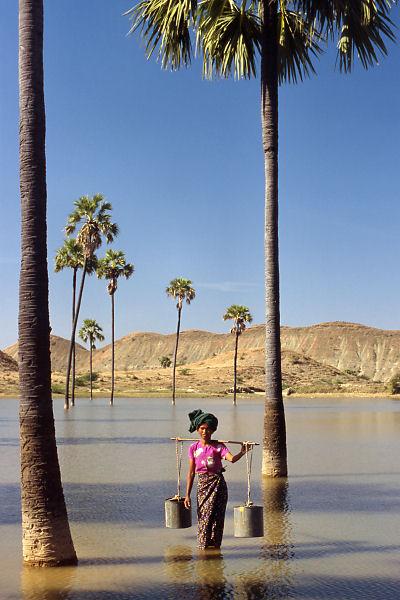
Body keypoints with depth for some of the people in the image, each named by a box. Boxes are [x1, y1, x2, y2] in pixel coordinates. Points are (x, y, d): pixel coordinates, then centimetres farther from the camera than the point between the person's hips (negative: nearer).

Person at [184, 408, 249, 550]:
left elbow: (231, 459, -20)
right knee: (204, 516, 2)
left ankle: (215, 545, 14)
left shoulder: (218, 446, -2)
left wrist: (242, 452, -39)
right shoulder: (194, 448, 3)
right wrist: (187, 495, 2)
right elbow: (191, 473, 5)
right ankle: (203, 545, 16)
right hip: (202, 484, 2)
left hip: (218, 484, -1)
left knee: (217, 516, 0)